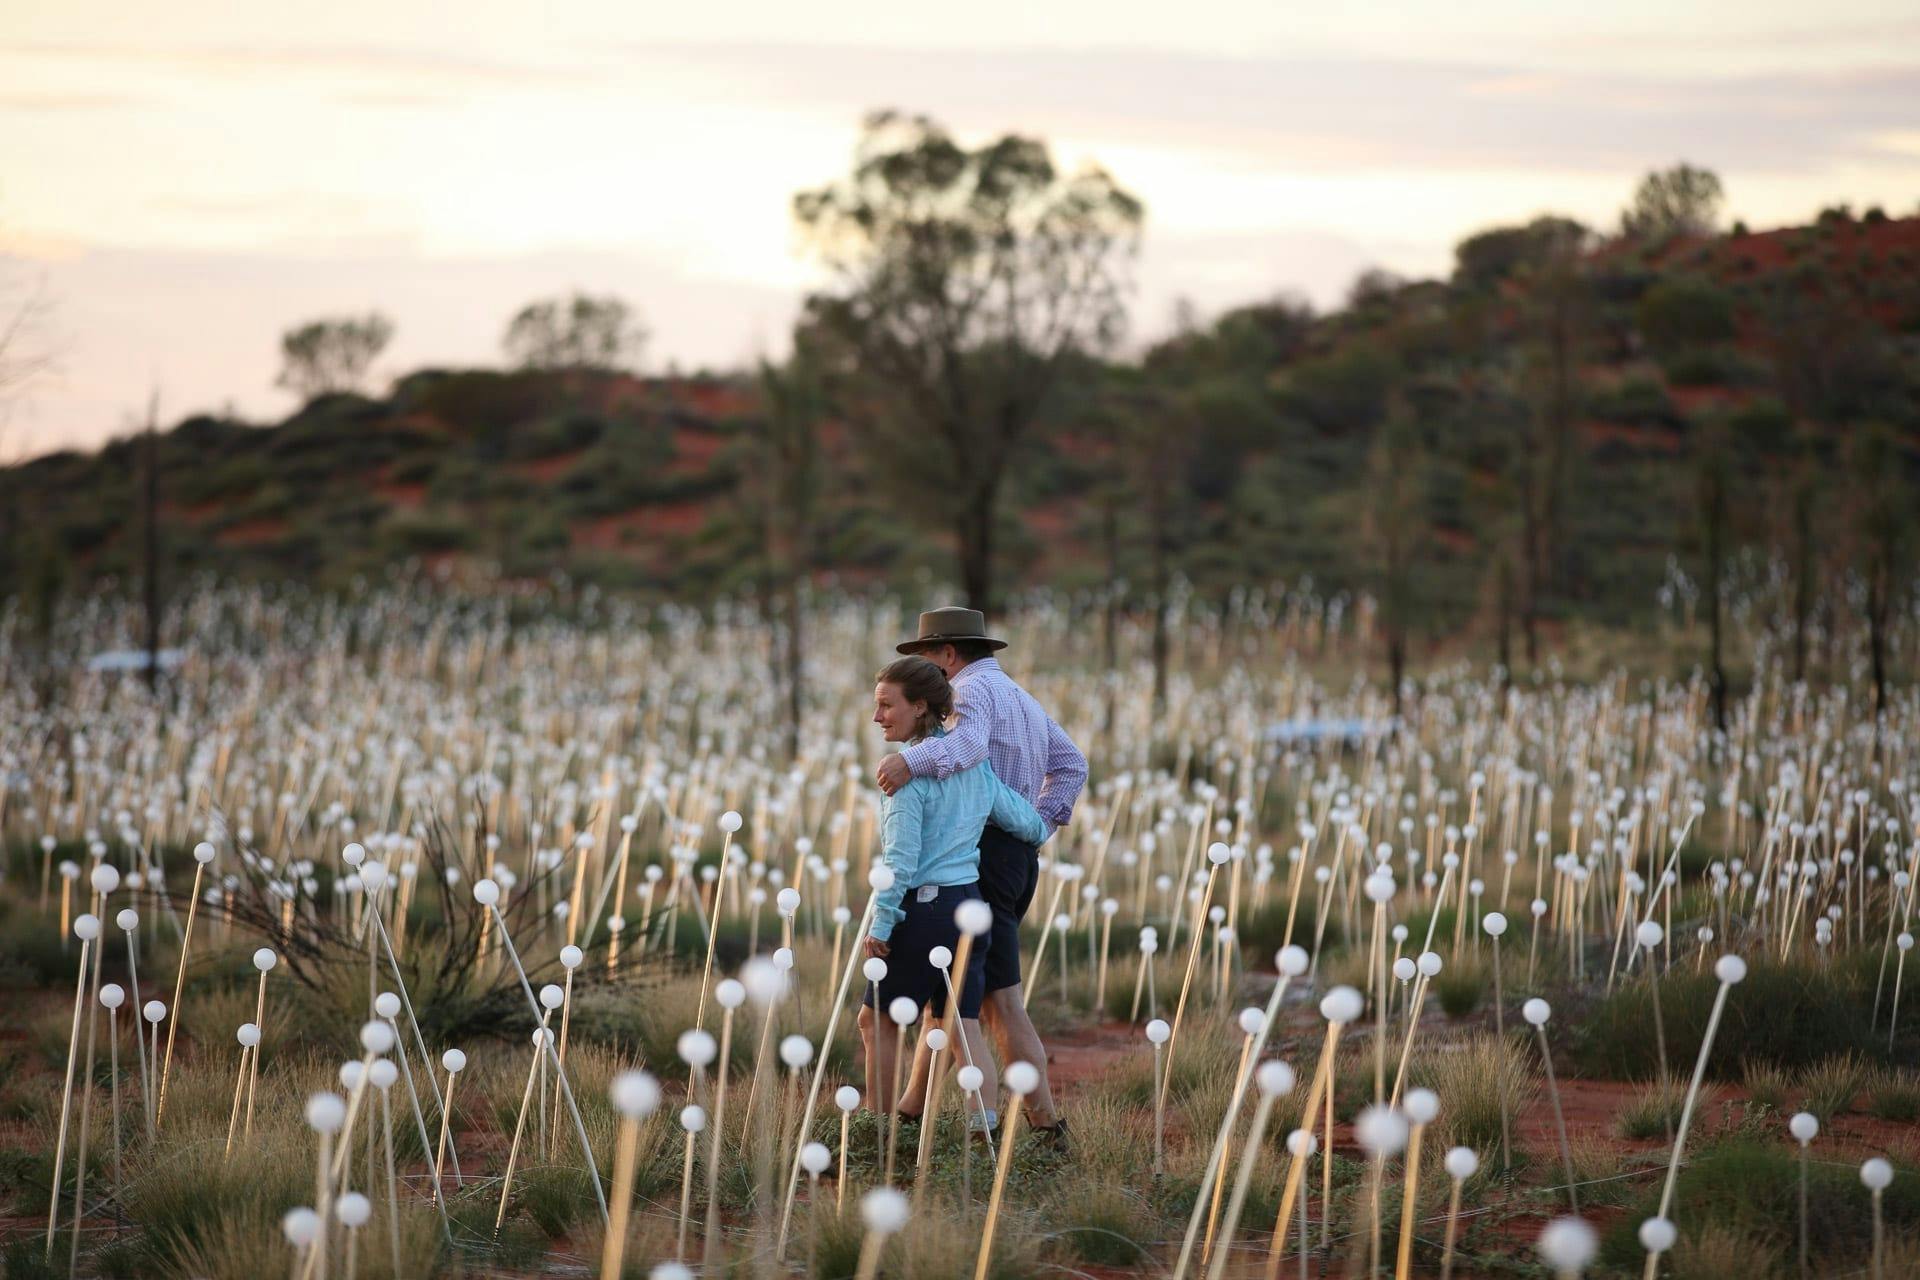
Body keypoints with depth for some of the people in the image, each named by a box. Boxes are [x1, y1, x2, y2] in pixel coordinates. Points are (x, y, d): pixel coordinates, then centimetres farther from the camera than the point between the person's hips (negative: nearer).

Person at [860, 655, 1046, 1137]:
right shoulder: (972, 763, 9)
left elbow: (901, 858, -18)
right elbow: (1030, 825, 14)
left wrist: (880, 925, -14)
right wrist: (1040, 830, 38)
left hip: (922, 908, -7)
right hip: (969, 905, 7)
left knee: (875, 1018, 10)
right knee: (962, 1024, 8)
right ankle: (985, 1128, -3)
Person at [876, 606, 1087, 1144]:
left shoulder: (972, 690, -8)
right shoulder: (1020, 697, 23)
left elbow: (968, 741, -30)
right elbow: (1070, 763, 23)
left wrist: (912, 760, -46)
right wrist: (1039, 823, 12)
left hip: (983, 854, -10)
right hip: (1019, 854, 10)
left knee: (1001, 1002, -9)